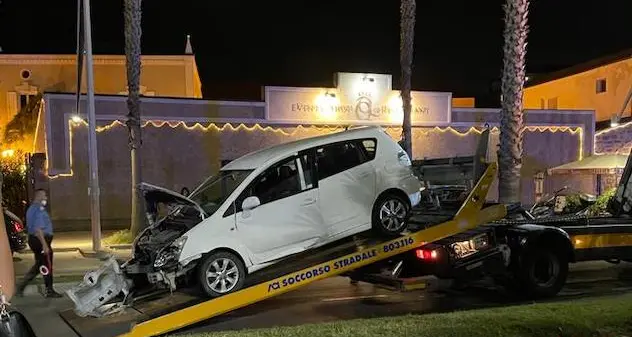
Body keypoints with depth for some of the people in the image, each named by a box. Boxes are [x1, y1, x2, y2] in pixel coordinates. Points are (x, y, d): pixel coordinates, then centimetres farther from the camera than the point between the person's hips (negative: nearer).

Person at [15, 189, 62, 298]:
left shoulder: (32, 208, 15)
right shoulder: (39, 209, -18)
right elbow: (38, 229, -25)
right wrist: (44, 245, -26)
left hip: (33, 239, 10)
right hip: (41, 240, -10)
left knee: (38, 266, 17)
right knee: (47, 266, 2)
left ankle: (21, 287, 16)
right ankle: (49, 291, 12)